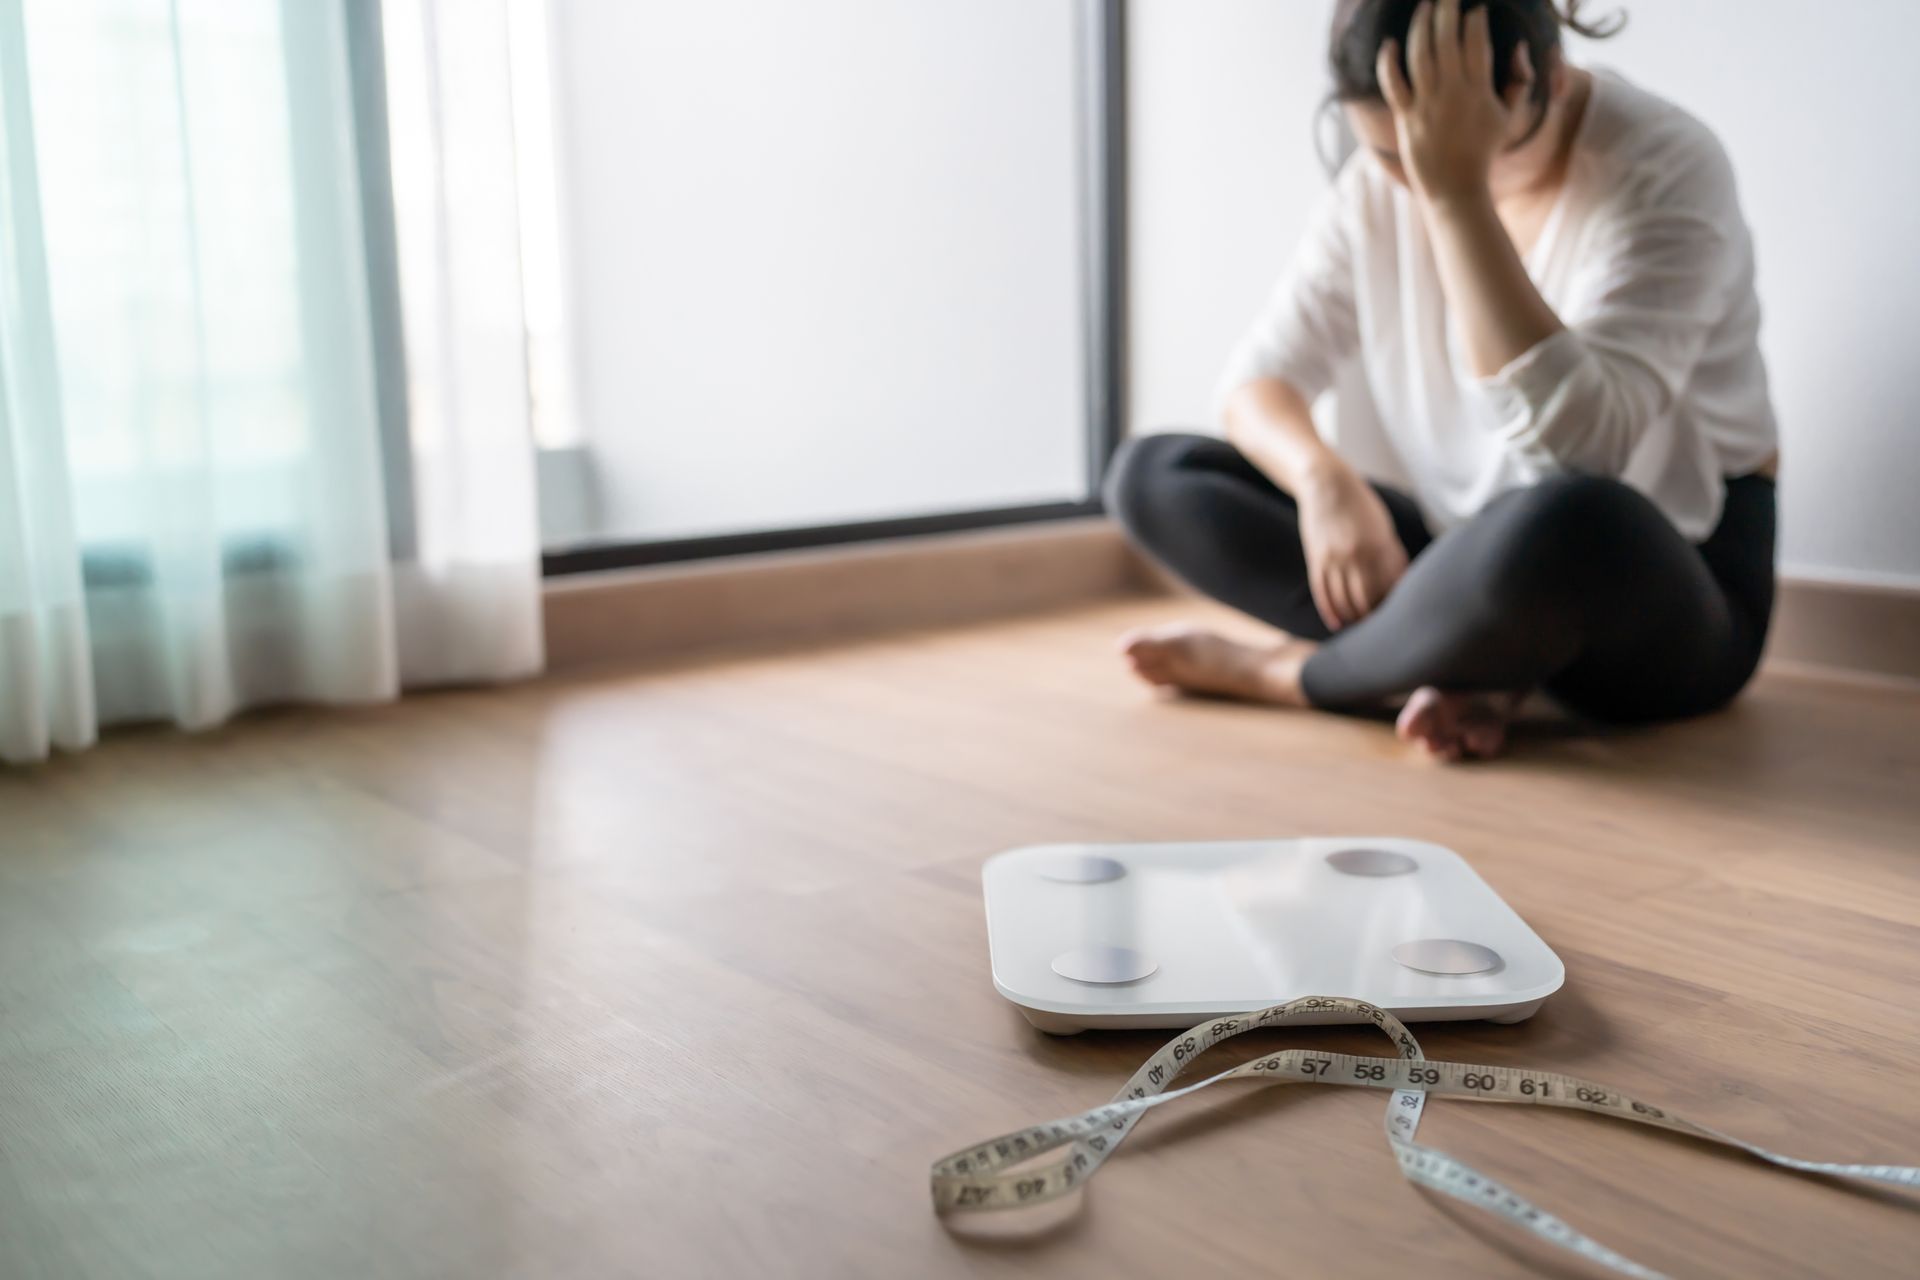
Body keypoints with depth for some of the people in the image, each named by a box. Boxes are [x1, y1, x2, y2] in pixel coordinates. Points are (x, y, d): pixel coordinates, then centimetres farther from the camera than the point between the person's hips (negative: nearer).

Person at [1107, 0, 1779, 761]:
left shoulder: (1666, 170, -18)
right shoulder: (1385, 179, -1)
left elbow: (1573, 446, -32)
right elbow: (1260, 375, -1)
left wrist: (1458, 193, -35)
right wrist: (1324, 477, -23)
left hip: (1665, 594, -6)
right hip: (1480, 564, 6)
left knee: (1562, 525, -43)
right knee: (1150, 474, -5)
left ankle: (1291, 674, -15)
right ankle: (1475, 664, -19)